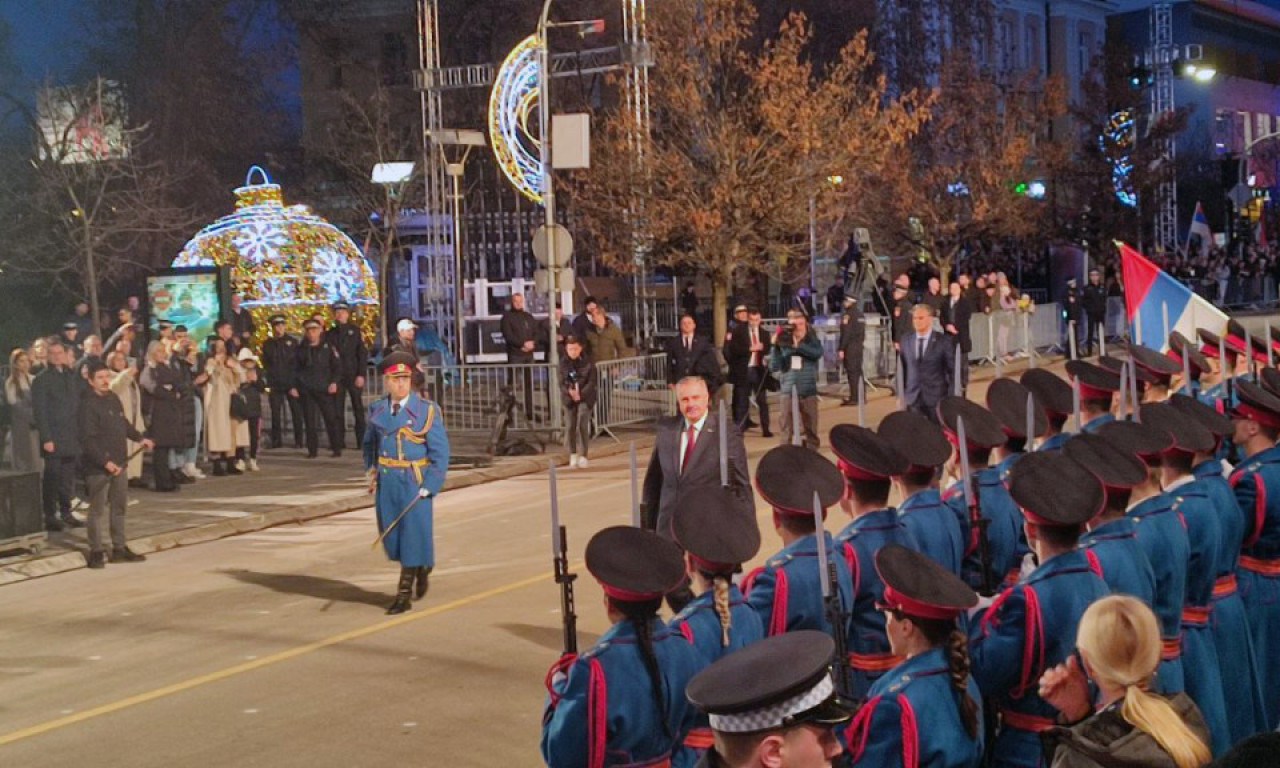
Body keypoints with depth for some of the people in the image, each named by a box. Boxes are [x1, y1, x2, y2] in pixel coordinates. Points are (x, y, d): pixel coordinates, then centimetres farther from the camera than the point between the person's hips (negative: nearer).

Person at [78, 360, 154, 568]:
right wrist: (105, 462, -26)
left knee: (119, 507, 14)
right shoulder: (88, 405, -15)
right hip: (98, 467, -8)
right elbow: (88, 440, -21)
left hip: (118, 464, 8)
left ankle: (120, 548, 24)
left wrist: (139, 437, 16)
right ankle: (96, 551, 10)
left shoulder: (113, 398, 9)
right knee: (98, 510, 1)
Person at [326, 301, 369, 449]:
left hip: (354, 376, -2)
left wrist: (361, 375, -9)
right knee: (337, 409, 0)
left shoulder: (355, 331, 4)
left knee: (358, 409, -1)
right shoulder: (330, 334, 11)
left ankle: (361, 440, 2)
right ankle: (339, 441, 3)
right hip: (337, 376, 2)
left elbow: (363, 353, 0)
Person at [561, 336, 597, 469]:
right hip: (569, 399, 2)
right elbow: (562, 382, -2)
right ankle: (573, 454, 21)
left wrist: (581, 394, -20)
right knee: (570, 427, 2)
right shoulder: (563, 363, 2)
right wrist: (569, 391, -22)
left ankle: (583, 455, -6)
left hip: (585, 398, -2)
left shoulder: (588, 363, -4)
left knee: (583, 426, -11)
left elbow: (591, 382, -7)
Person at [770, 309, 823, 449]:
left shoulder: (812, 341, 3)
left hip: (808, 391, 1)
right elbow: (774, 367, -5)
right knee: (787, 428, -3)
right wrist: (775, 347, -16)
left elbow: (818, 353, -19)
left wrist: (798, 345, -25)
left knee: (811, 427, 10)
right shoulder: (784, 343, 1)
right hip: (788, 391, -1)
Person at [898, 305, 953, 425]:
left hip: (936, 397, -2)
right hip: (913, 396, 2)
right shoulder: (904, 340, 3)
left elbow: (952, 370, -1)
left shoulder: (943, 341, -5)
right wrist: (902, 392, 7)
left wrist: (951, 396, -4)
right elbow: (901, 368, 9)